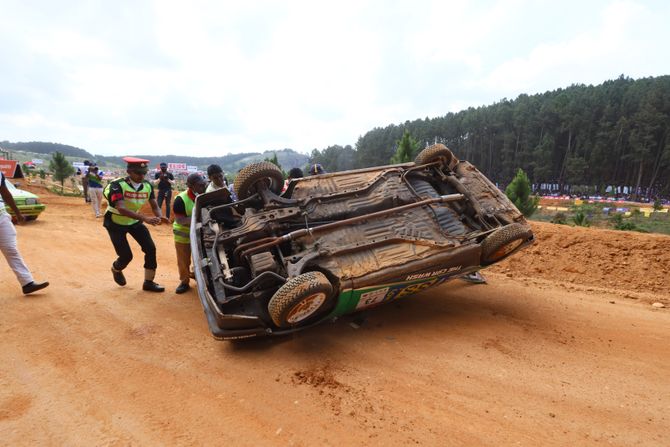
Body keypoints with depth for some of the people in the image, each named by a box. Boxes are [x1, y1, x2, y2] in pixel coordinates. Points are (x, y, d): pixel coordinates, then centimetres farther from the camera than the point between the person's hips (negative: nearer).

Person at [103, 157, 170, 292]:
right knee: (126, 256, -6)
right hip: (116, 223, -5)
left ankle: (148, 282, 8)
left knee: (151, 248, -7)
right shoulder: (118, 185, -28)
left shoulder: (147, 186, -12)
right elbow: (121, 209, -42)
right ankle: (116, 269, 33)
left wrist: (159, 217, -35)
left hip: (135, 221, 5)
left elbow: (155, 206, -11)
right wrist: (145, 218, -55)